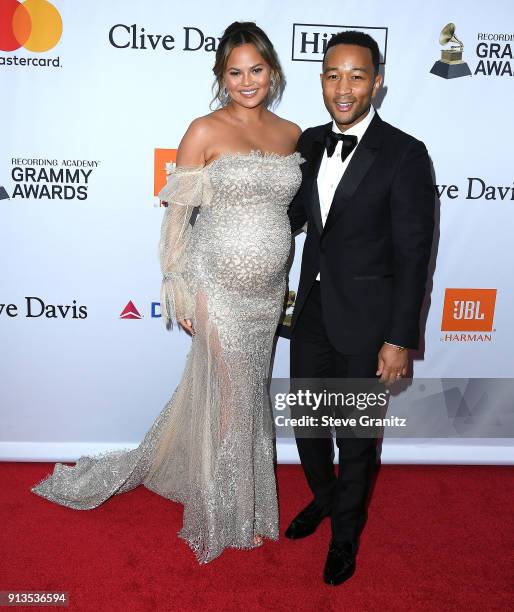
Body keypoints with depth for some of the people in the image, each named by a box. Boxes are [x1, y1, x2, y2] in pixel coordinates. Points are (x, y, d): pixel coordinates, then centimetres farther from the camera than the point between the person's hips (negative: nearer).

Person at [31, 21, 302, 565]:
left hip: (269, 290, 5)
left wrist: (290, 284, 12)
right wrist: (180, 291, -10)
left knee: (248, 392, 17)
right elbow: (178, 213, -8)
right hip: (220, 289, -5)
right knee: (229, 397, 7)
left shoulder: (292, 133, 7)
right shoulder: (204, 131, -9)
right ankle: (223, 516, 32)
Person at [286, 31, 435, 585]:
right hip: (312, 311, 5)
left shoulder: (405, 155, -13)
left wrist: (401, 340, -14)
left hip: (366, 321, -5)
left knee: (356, 436, 12)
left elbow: (413, 255, -13)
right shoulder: (310, 143, 4)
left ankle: (345, 533, 39)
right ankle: (323, 497, 50)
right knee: (306, 422, 19)